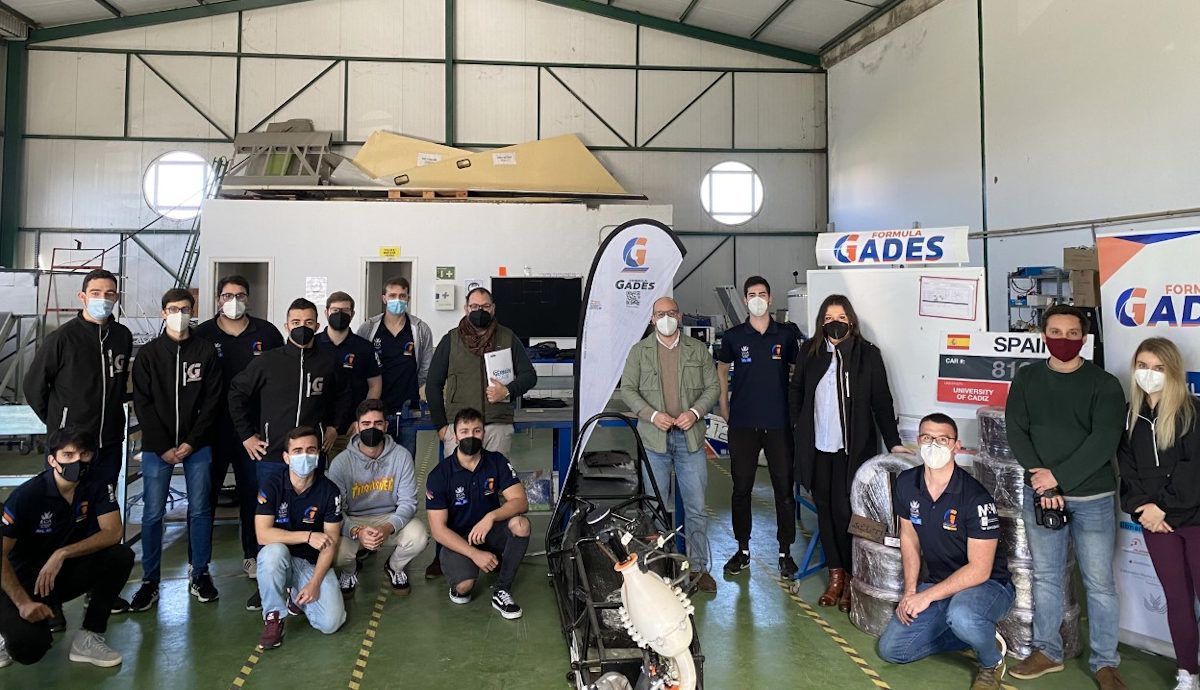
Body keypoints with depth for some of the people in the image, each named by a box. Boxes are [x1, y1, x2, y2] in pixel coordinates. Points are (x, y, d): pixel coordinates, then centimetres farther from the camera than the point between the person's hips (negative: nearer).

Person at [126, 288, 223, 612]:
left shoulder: (206, 351, 3)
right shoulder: (148, 354, 3)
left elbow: (212, 400, 0)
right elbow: (143, 404, -1)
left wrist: (192, 442, -8)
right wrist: (162, 447, -8)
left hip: (197, 445, 0)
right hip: (157, 446, 0)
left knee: (200, 510, 5)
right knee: (152, 514, 3)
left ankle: (200, 575, 17)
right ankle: (150, 581, 14)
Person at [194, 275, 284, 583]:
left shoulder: (266, 333, 4)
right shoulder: (202, 334, 1)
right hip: (213, 427, -1)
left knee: (253, 492, 9)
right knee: (205, 493, 8)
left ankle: (252, 555, 21)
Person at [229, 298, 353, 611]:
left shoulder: (328, 364, 5)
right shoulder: (266, 362, 1)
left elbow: (344, 396, 22)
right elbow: (237, 394, 9)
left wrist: (334, 426, 12)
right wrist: (246, 435, 5)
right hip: (270, 456, 0)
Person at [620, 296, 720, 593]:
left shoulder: (698, 350, 9)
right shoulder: (639, 351, 6)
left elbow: (713, 386, 8)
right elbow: (627, 389, 2)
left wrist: (695, 412, -9)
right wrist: (652, 415, -12)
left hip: (690, 437, 1)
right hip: (654, 437, -1)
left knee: (696, 507, 3)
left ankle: (699, 567, 14)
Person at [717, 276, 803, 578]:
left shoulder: (786, 334, 3)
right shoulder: (733, 336, 3)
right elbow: (722, 368, 18)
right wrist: (723, 403, 10)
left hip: (779, 423, 0)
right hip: (742, 424, 0)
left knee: (784, 488, 4)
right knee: (741, 488, 6)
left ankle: (785, 551, 16)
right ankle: (742, 550, 19)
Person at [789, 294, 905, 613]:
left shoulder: (867, 354, -3)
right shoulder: (810, 353, 4)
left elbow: (882, 401, -2)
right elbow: (795, 392, 15)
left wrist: (894, 443, -6)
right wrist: (800, 427, 7)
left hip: (853, 448, -3)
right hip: (817, 448, 3)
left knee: (846, 510, -4)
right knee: (825, 509, 9)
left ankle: (853, 577, 14)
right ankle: (835, 574, 23)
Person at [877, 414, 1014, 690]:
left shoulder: (976, 498, -24)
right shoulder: (906, 483, -6)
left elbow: (979, 569, -22)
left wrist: (926, 596, -22)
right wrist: (910, 591, -1)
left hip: (986, 585, -6)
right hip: (938, 583, 6)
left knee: (961, 615, -40)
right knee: (890, 650, 0)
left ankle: (992, 662, -4)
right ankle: (974, 634, 16)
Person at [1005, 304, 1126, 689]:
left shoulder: (1104, 384, -3)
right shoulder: (1026, 379, 5)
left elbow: (1104, 441, -12)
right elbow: (1016, 431, -2)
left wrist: (1058, 477, -17)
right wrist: (1041, 481, -12)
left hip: (1092, 497, -2)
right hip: (1039, 494, 2)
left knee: (1099, 582, 4)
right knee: (1045, 577, 11)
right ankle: (1047, 652, 24)